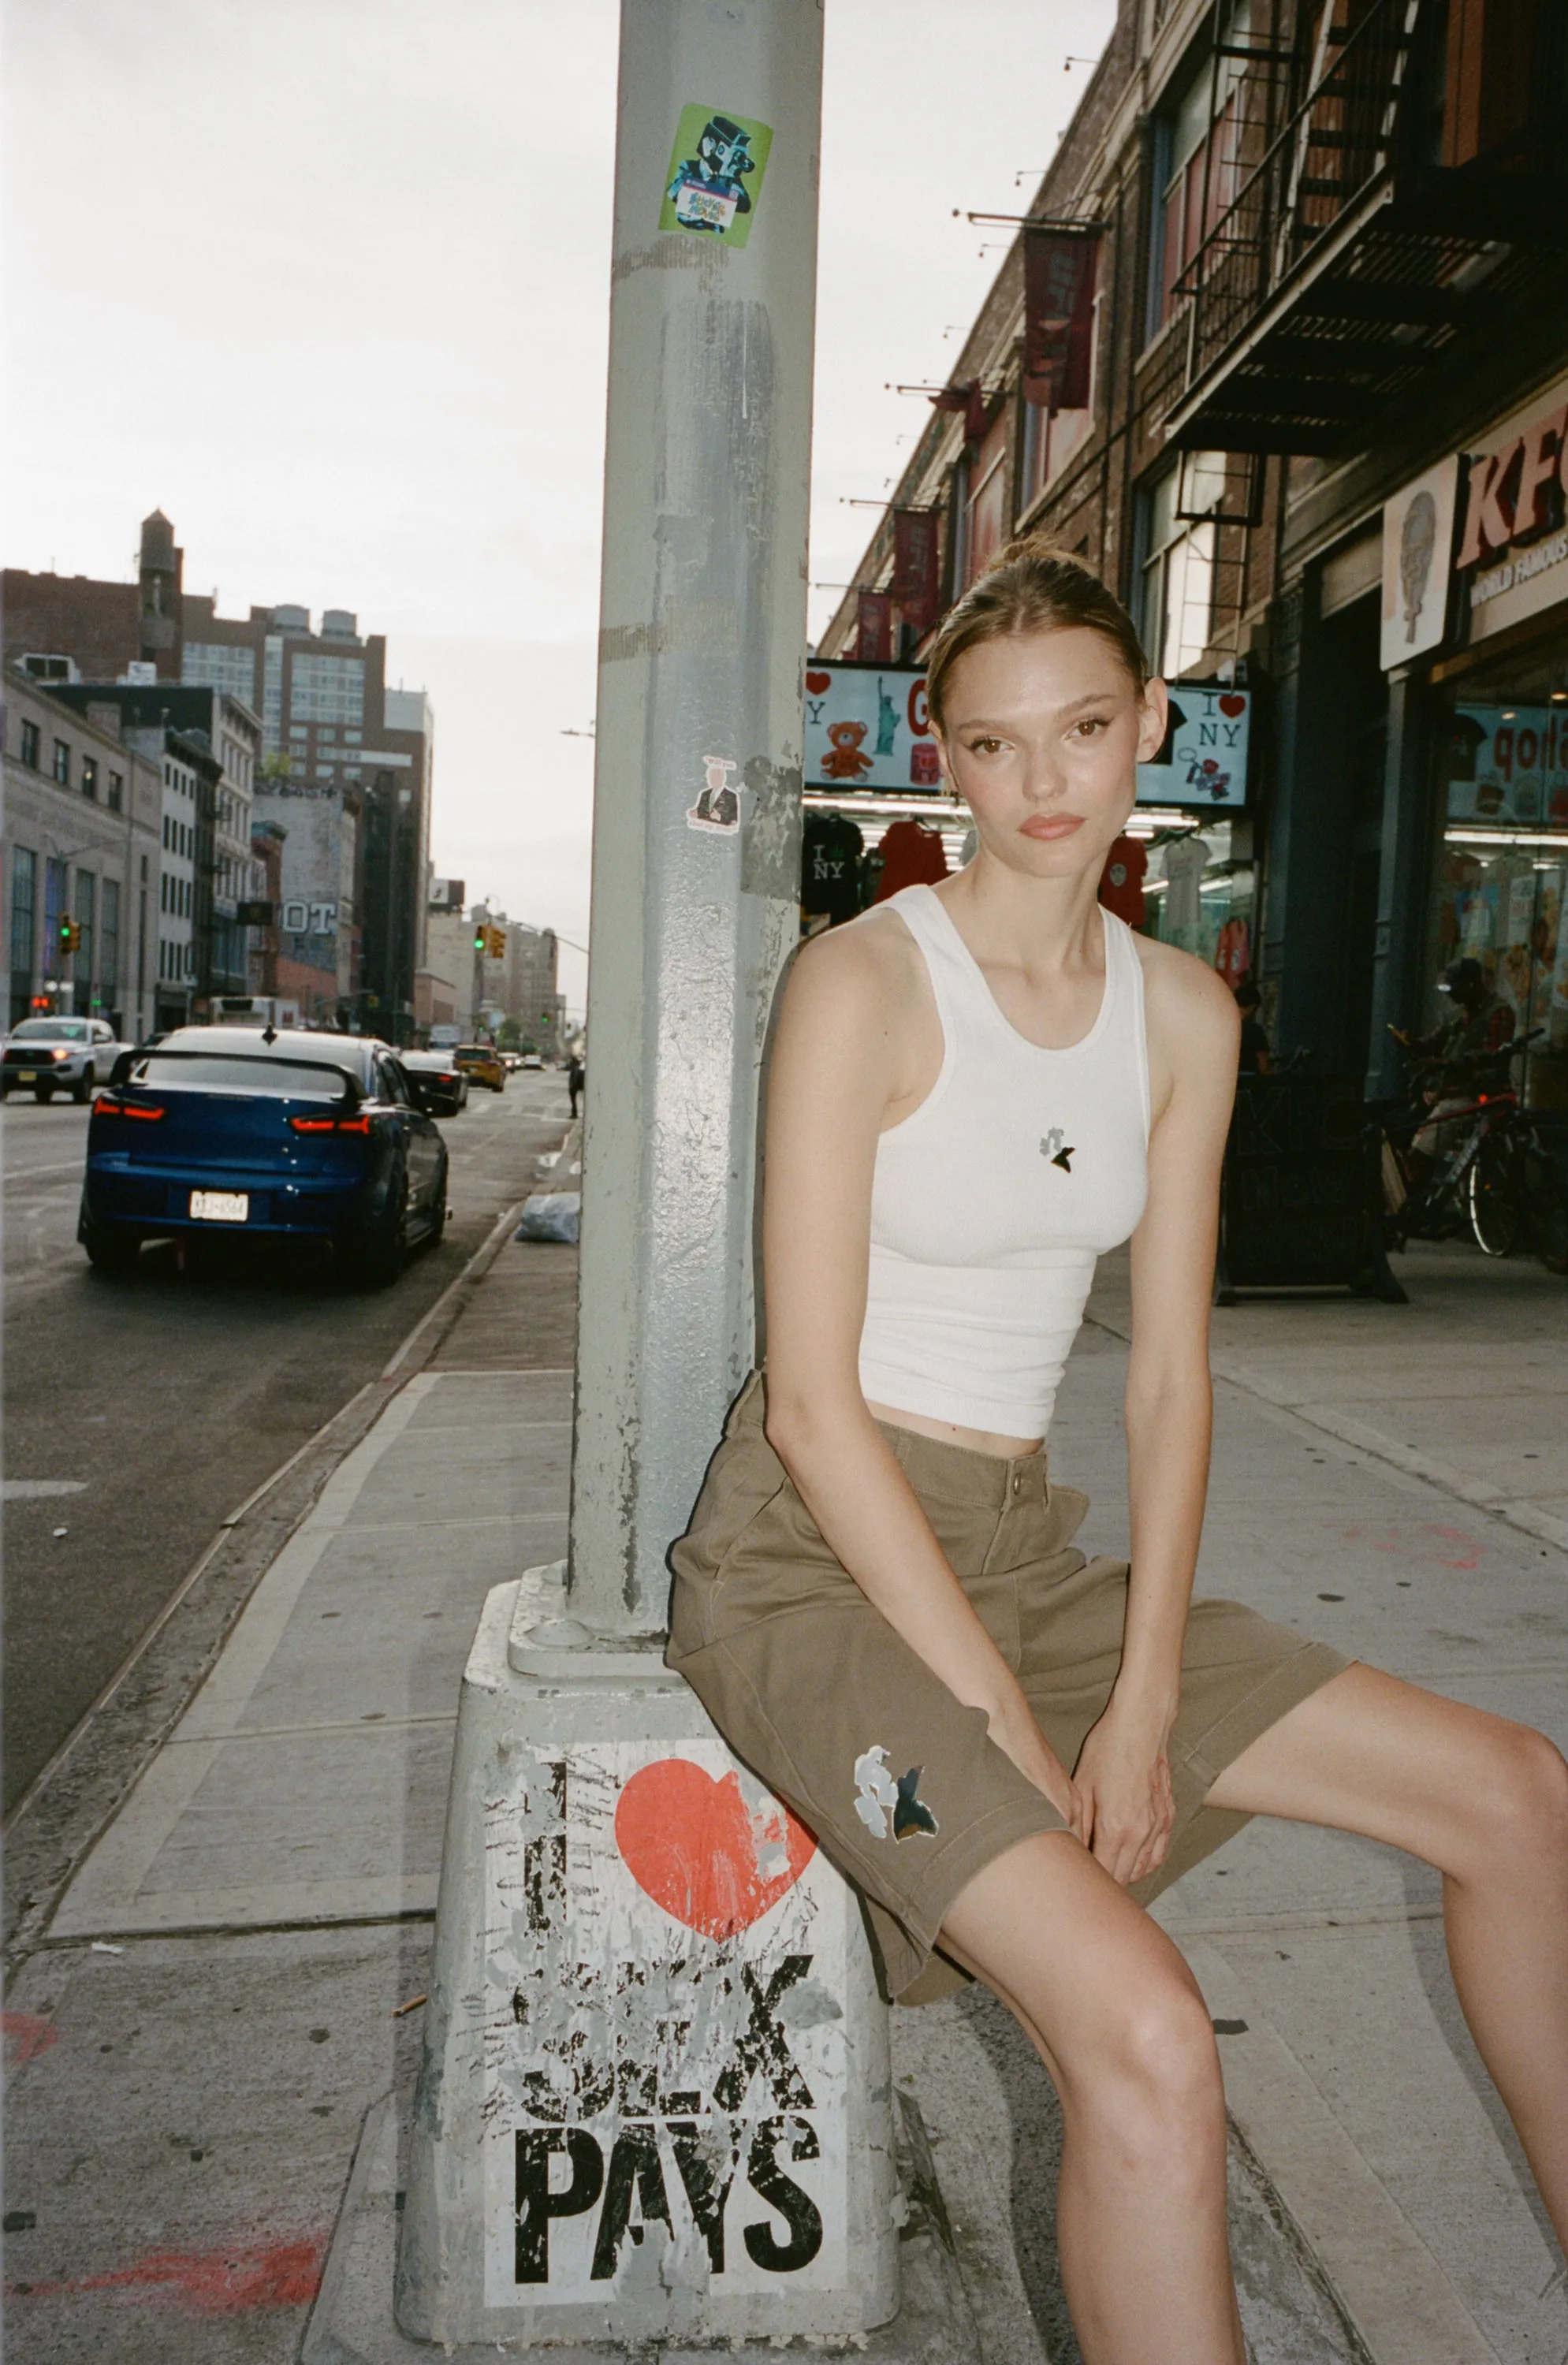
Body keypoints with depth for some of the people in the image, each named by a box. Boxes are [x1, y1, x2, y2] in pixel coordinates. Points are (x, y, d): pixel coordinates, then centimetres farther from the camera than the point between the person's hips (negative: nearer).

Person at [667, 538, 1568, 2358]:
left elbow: (1170, 1374, 4)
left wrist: (1142, 1704, -5)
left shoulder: (1185, 1014, 5)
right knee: (1148, 2043, -26)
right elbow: (813, 1403, -17)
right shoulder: (864, 981, -14)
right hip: (816, 1558, -6)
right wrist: (1004, 1732, -17)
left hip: (1024, 1550, 7)